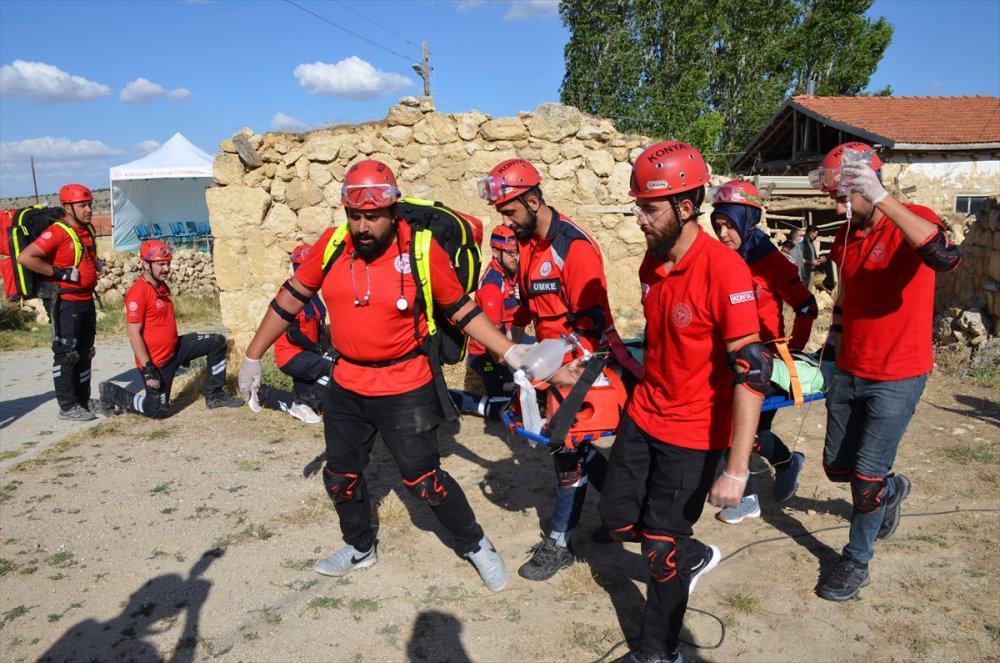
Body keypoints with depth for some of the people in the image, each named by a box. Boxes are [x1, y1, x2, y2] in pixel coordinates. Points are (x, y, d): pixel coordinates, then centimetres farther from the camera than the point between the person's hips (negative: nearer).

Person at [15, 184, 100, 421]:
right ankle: (68, 407, 3)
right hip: (66, 302, -9)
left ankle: (84, 401, 24)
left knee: (85, 354, 14)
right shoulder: (57, 232, -16)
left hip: (86, 300, 9)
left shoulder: (88, 230, 10)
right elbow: (25, 257, -23)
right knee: (66, 354, -3)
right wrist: (59, 273, -21)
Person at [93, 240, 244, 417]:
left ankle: (214, 395, 10)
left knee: (217, 342, 3)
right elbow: (133, 334, -23)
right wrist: (148, 368, -24)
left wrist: (182, 352, 25)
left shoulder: (163, 286, 7)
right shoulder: (138, 292, -21)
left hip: (174, 348, 9)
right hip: (155, 360, -8)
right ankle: (111, 393, 21)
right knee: (157, 409, -1)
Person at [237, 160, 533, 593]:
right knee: (340, 476, 18)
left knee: (424, 480, 1)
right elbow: (290, 299, 5)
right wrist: (253, 356, 9)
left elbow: (461, 309, -5)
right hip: (346, 388, 5)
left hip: (405, 390, -5)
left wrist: (508, 352, -13)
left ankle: (475, 545, 26)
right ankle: (360, 548, 44)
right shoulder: (332, 246, -6)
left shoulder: (422, 250, -16)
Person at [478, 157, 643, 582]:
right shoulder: (525, 242, 5)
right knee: (572, 444, 13)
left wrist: (568, 372, -23)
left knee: (570, 450, 0)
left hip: (580, 364, -8)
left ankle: (558, 544, 14)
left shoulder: (574, 247, -21)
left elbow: (591, 322, -21)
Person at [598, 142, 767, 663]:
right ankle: (696, 555, 44)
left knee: (661, 549, 5)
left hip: (694, 434, -7)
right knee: (617, 517, 16)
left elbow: (752, 370, -26)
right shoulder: (652, 262, 0)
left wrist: (736, 469, -27)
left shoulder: (723, 269, -24)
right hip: (644, 415, 7)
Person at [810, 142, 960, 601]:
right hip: (849, 374, 7)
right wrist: (834, 348, 21)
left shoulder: (912, 222, -15)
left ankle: (857, 561, 22)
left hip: (897, 380, -6)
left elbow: (946, 256, -39)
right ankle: (892, 490, 47)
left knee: (867, 475, 0)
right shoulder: (845, 237, 5)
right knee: (836, 465, 15)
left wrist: (883, 201, -40)